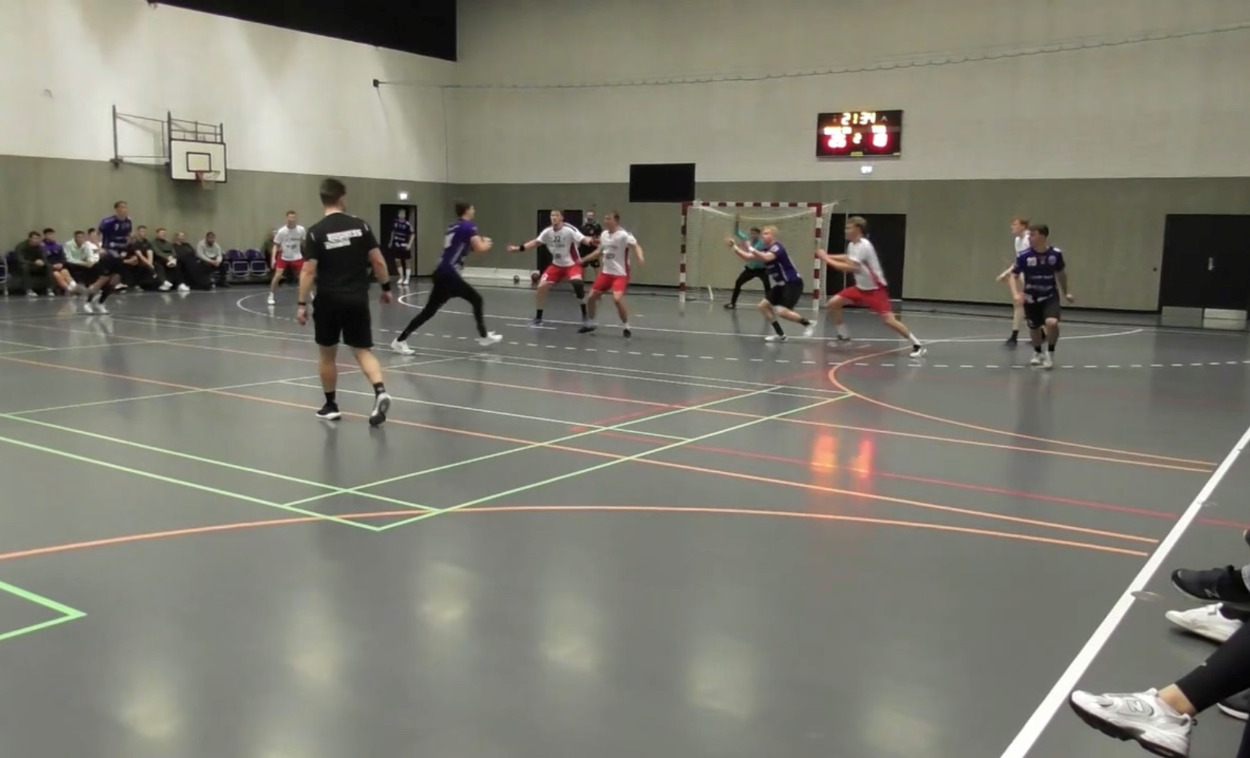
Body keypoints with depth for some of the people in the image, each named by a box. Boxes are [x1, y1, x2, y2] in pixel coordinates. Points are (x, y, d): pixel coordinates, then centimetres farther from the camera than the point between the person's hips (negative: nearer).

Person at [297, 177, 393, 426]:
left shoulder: (316, 232, -6)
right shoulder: (360, 226, -1)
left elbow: (309, 271, -9)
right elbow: (378, 260, -1)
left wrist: (302, 304, -5)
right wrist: (386, 287, 12)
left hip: (329, 301, -1)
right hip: (357, 299, 1)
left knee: (327, 354, 14)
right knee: (363, 351, 7)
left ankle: (331, 406, 23)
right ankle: (380, 392, -18)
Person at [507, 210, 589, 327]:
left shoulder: (569, 230, -22)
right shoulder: (548, 231, -4)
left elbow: (583, 239, -34)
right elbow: (536, 242, 9)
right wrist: (519, 248, 4)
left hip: (572, 264, -6)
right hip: (556, 265, 6)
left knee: (577, 283, -33)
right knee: (541, 287, -5)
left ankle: (585, 316, -19)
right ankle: (538, 318, 12)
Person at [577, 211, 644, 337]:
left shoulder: (623, 235, -16)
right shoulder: (603, 234, 7)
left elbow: (636, 246, -27)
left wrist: (640, 257, -48)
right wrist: (583, 259, 23)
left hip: (620, 274, -7)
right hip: (606, 273, 7)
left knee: (617, 299, -25)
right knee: (591, 297, 6)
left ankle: (626, 327, -5)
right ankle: (591, 324, 27)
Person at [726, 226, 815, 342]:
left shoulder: (777, 247, -18)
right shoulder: (765, 250, 8)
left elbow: (767, 258, -38)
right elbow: (747, 257, 7)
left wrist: (750, 249, -40)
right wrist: (734, 248, -3)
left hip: (793, 283, -9)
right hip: (781, 285, 9)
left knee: (782, 311, -21)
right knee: (763, 306, 1)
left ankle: (808, 324, 0)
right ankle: (780, 334, 7)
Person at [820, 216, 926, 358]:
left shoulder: (863, 245, -23)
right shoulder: (852, 245, 6)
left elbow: (850, 267, -33)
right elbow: (849, 258, 29)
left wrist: (827, 260, -25)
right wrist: (828, 256, 16)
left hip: (875, 289, -9)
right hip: (861, 288, 9)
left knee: (888, 320, -20)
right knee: (832, 304, 0)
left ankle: (918, 345, -9)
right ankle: (843, 336, 16)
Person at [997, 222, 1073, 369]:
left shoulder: (1056, 254, -12)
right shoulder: (1024, 256, -17)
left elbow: (1061, 273, 6)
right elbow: (1014, 275, -9)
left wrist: (1065, 293, 16)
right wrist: (1015, 294, -26)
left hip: (1050, 296, -1)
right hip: (1031, 298, 1)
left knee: (1052, 322, -25)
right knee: (1034, 328, 13)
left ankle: (1050, 354, -1)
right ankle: (1038, 353, 44)